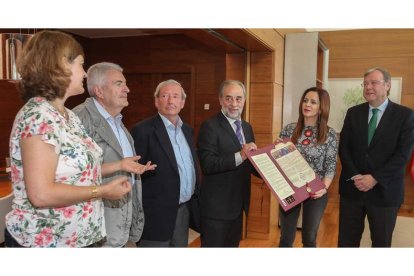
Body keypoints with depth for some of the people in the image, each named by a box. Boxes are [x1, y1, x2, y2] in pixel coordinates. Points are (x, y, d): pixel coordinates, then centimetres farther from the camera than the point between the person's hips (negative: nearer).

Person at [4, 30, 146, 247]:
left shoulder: (68, 115, 7)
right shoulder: (38, 116, -21)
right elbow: (41, 194, -27)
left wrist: (119, 165, 11)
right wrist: (104, 191, -20)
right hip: (44, 241, -9)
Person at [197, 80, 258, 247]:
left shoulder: (247, 127, 10)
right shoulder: (210, 126, -14)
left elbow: (250, 163, 13)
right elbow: (207, 164, -24)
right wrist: (239, 156, -34)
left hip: (238, 204, 7)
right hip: (217, 206, -7)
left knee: (233, 246, 21)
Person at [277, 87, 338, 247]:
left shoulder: (329, 134, -4)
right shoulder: (289, 130, 0)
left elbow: (331, 165, -5)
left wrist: (324, 187, -19)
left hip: (315, 193, -1)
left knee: (309, 238, 15)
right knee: (286, 238, 9)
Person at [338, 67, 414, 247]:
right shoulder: (353, 113, 5)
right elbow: (344, 148, 1)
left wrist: (375, 178, -16)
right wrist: (355, 176, -12)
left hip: (384, 190, -2)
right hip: (352, 187, 2)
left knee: (381, 243, 13)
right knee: (346, 241, 9)